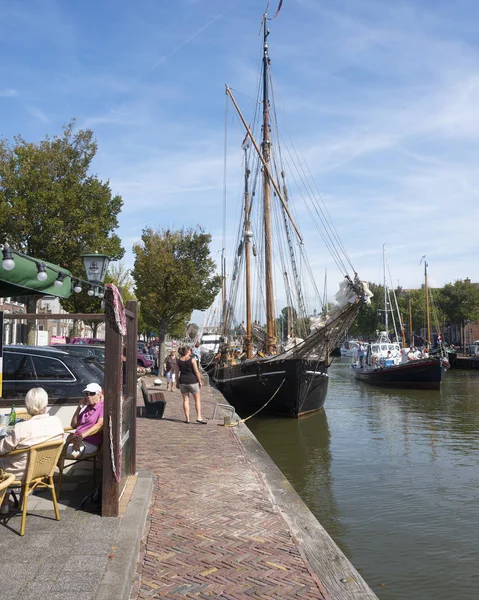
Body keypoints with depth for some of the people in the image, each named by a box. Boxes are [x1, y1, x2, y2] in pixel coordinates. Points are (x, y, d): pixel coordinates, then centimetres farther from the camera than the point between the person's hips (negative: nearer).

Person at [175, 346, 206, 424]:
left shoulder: (178, 361, 2)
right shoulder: (192, 360, -10)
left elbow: (177, 373, 5)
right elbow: (196, 372, -9)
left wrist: (177, 382, 14)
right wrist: (200, 381, -1)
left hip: (182, 381, 4)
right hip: (192, 381, -4)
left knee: (185, 400, 10)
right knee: (197, 399, 7)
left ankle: (187, 418, 9)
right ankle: (199, 417, 1)